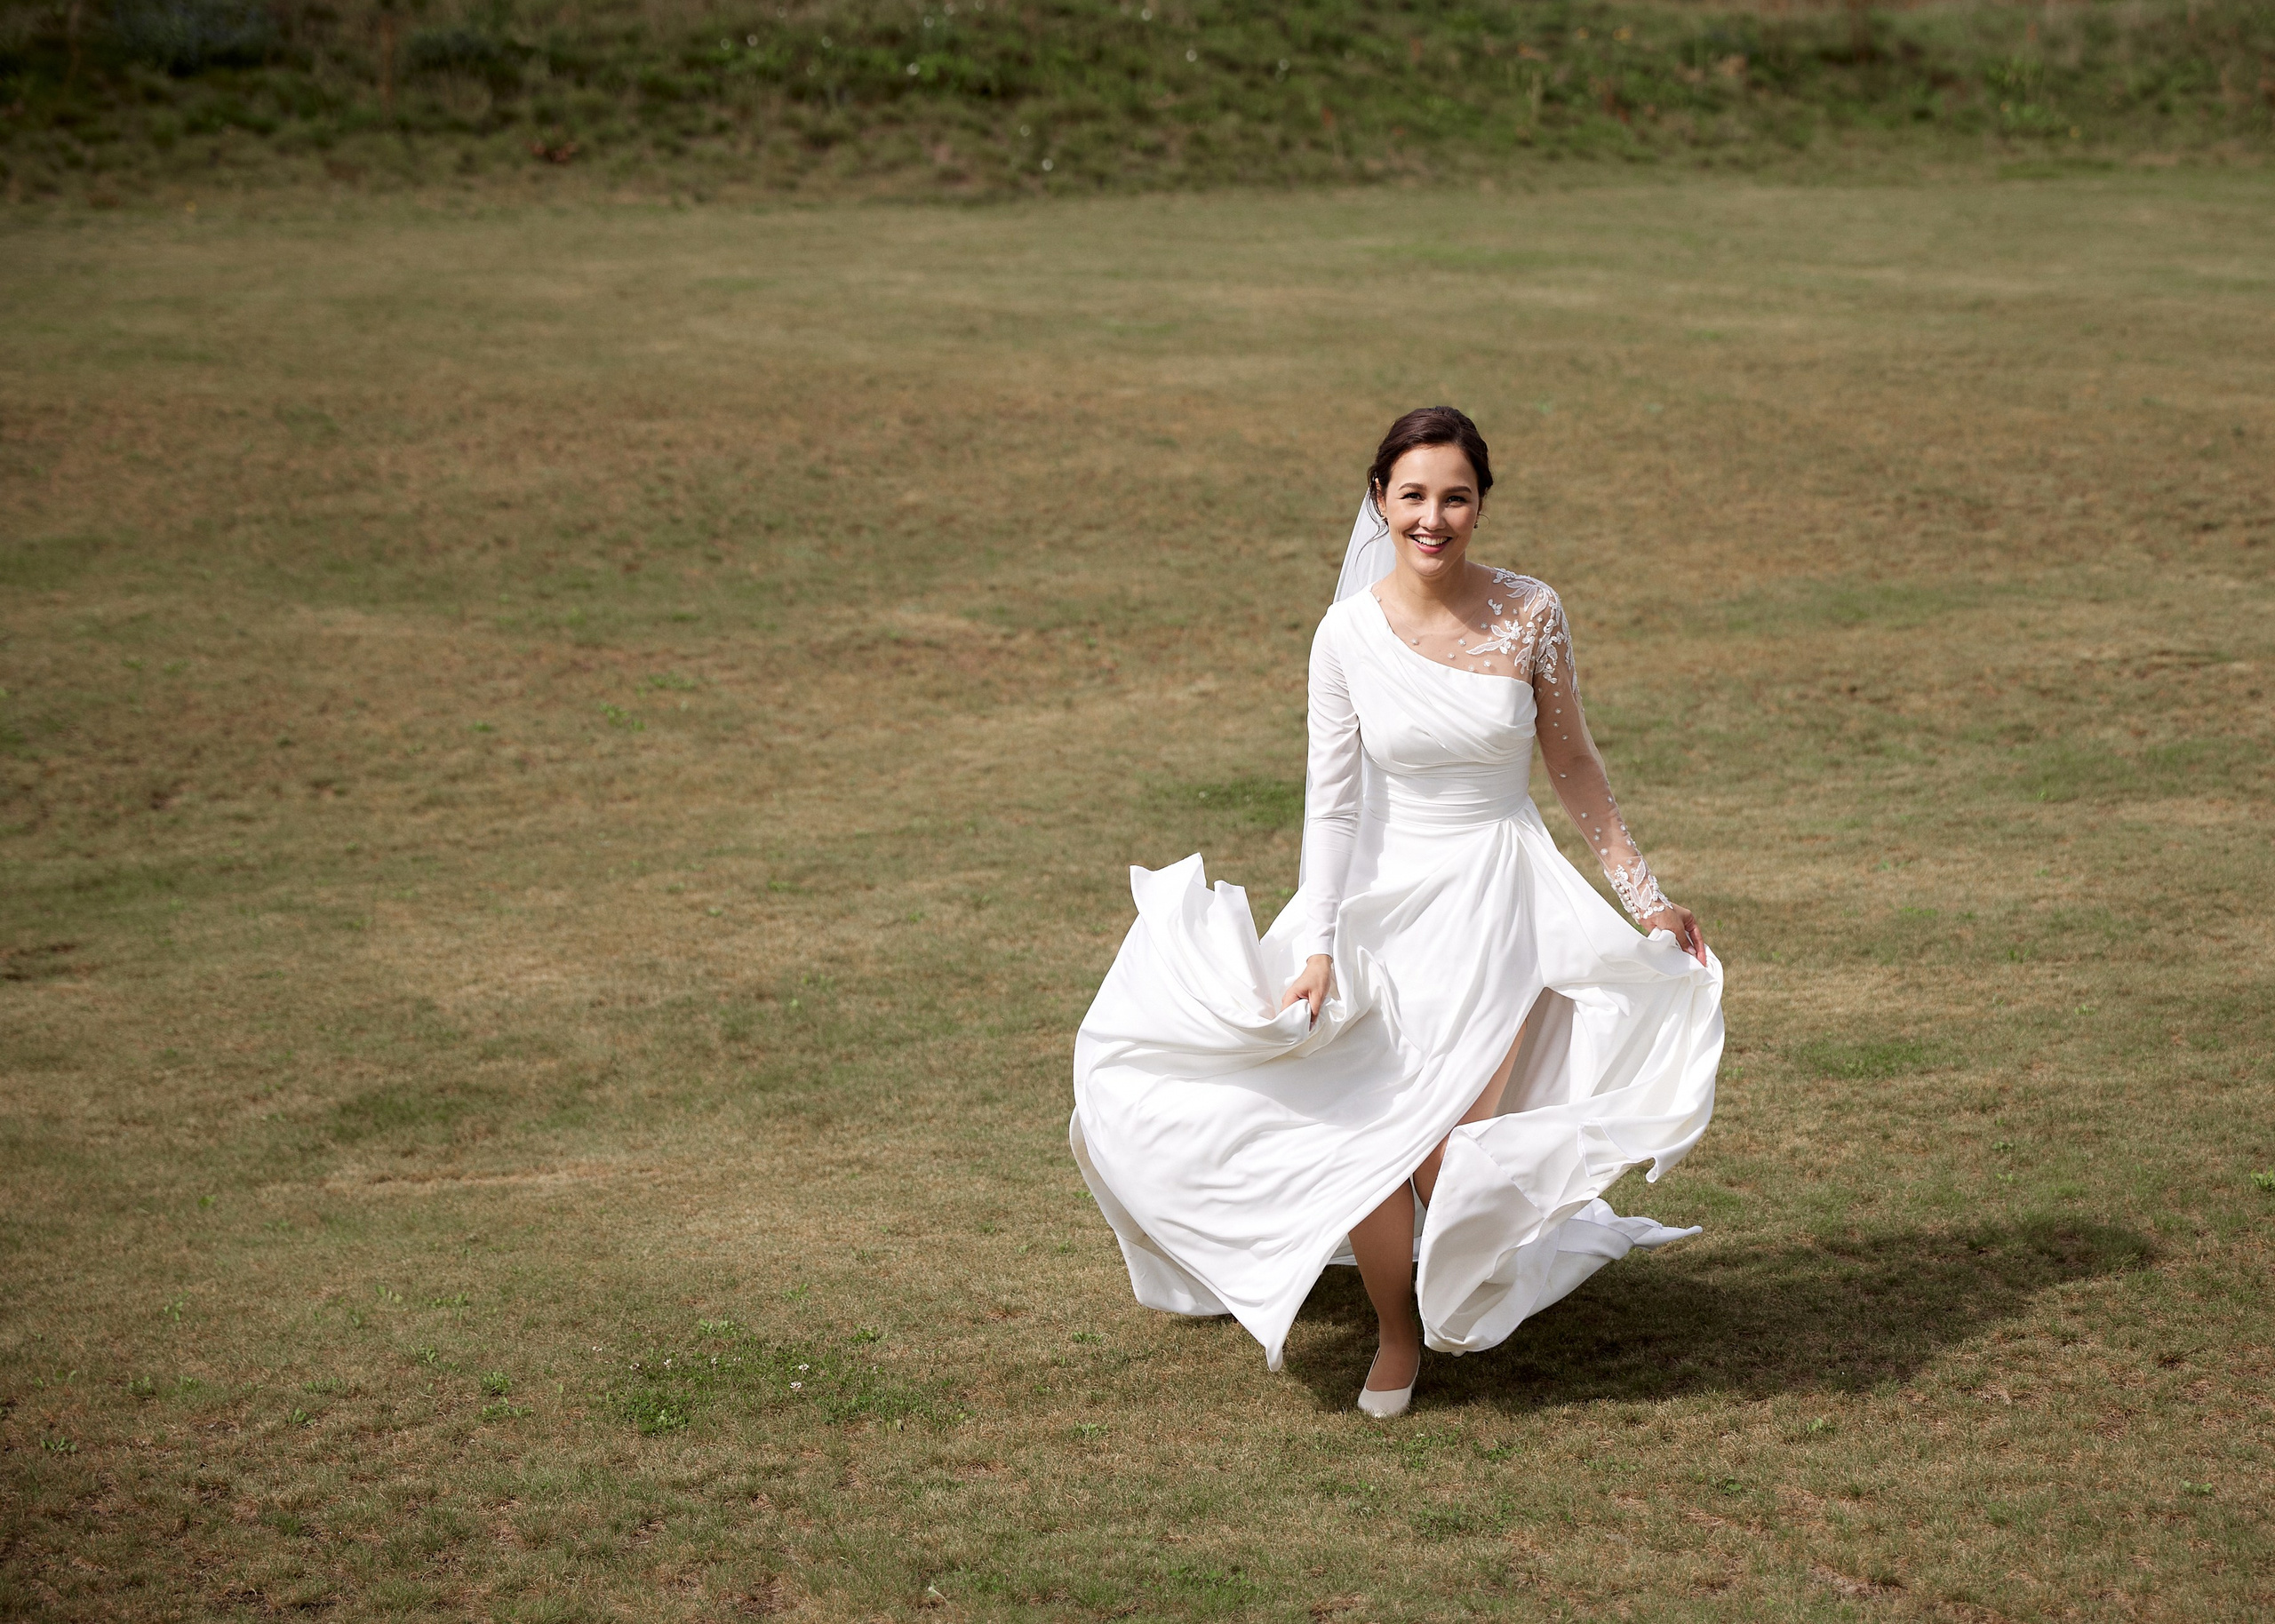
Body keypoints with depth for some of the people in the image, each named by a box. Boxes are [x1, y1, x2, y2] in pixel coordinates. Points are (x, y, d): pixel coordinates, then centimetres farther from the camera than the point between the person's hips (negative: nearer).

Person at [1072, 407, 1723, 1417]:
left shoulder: (1530, 615, -6)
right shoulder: (1348, 634, -7)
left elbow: (1573, 765, 6)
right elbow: (1332, 800, -4)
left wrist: (1648, 899, 10)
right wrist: (1317, 947, -11)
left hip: (1500, 900, -1)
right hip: (1388, 897, 1)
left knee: (1447, 1151, -10)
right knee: (1356, 1136, -6)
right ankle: (1397, 1336, 22)